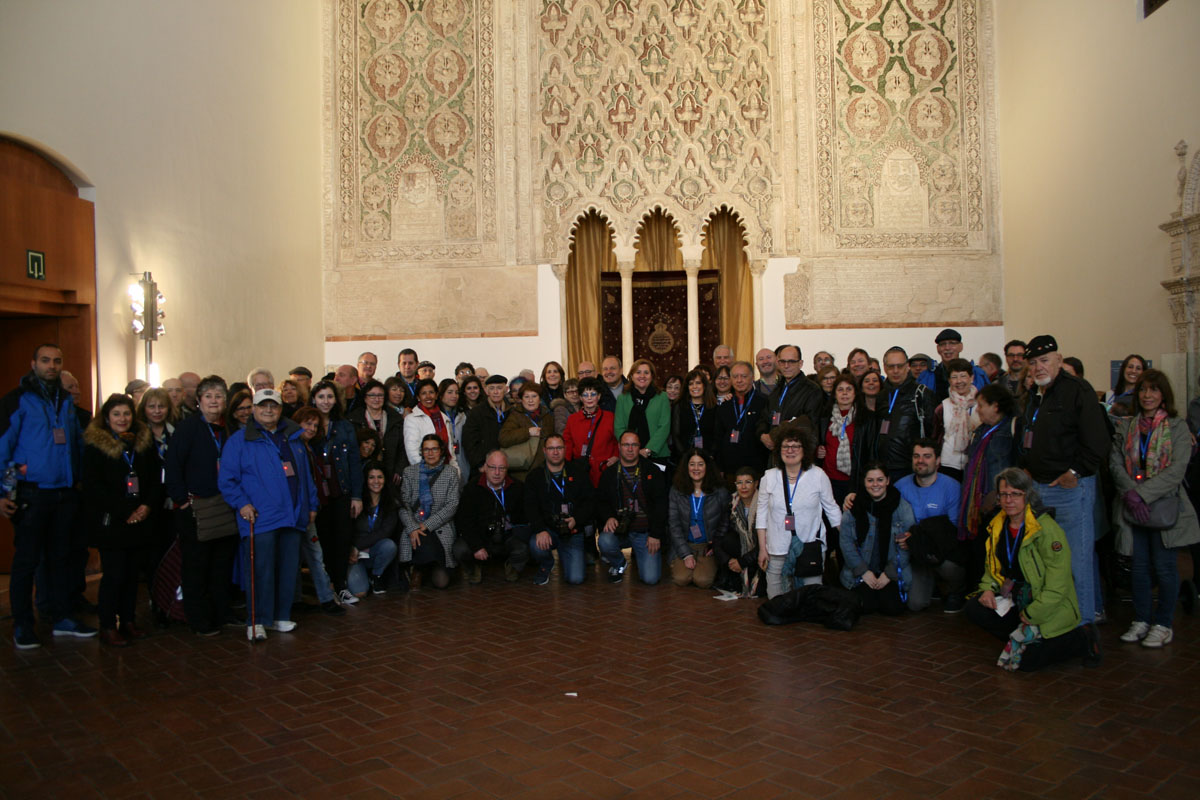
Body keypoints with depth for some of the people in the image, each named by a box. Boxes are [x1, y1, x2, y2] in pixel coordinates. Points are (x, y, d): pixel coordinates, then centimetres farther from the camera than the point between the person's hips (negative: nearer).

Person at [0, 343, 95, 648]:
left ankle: (62, 618, 22)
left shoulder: (67, 401, 12)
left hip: (64, 494, 5)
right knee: (26, 560, 2)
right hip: (32, 494, -5)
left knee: (61, 557, 12)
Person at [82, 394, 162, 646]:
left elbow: (156, 478, 11)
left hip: (140, 519, 4)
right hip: (109, 522, -4)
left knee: (132, 572, 8)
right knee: (114, 573, -4)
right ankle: (107, 627, 6)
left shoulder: (144, 442, 12)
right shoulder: (94, 445, -2)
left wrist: (147, 506, -5)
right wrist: (125, 512, -12)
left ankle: (128, 621, 18)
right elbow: (93, 486, -8)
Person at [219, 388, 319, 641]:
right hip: (259, 518, -5)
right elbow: (226, 479, -1)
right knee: (260, 570, -5)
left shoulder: (293, 438, 16)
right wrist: (242, 503, -12)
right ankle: (257, 621, 5)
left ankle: (281, 616, 19)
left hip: (292, 516, 5)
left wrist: (311, 505, 18)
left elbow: (305, 475, 20)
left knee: (289, 569, 8)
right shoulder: (239, 440, 2)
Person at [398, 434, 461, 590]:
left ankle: (420, 571, 23)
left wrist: (427, 525, -12)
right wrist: (412, 528, -15)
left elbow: (452, 505, -3)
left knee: (441, 582, -13)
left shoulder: (451, 472, 6)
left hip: (441, 527, 0)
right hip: (414, 527, 1)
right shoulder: (410, 472, 10)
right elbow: (403, 504, 2)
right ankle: (420, 570, 0)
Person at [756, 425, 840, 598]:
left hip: (810, 545, -1)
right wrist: (762, 548, 4)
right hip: (777, 549, 1)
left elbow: (831, 508, 8)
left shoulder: (818, 476, -1)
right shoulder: (769, 477, 2)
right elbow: (762, 514, 6)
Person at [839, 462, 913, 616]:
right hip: (861, 571, 0)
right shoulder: (854, 506, -2)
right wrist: (864, 571, -9)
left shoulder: (902, 506, -4)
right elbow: (846, 541, -3)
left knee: (892, 608, -17)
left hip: (893, 572, 0)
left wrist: (890, 573, -11)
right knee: (867, 606, -18)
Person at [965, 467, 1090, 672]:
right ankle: (1025, 638, -6)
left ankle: (1080, 641, 4)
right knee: (974, 609, -17)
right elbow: (992, 566, 17)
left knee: (1026, 662, -18)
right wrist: (988, 588, -4)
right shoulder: (998, 526, 5)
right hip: (1014, 599, 7)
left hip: (1051, 610, -6)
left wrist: (1030, 615, -19)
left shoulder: (1048, 530, -17)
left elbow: (1057, 587, -19)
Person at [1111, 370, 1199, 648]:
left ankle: (1163, 625, 16)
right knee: (1139, 565, 9)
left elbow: (1176, 470, -12)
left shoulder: (1177, 427, -2)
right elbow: (1115, 463, 1)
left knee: (1164, 567, 2)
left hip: (1165, 507, -3)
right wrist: (1130, 492, -15)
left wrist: (1143, 494, -19)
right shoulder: (1126, 427, 9)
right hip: (1133, 509, 3)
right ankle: (1141, 620, 20)